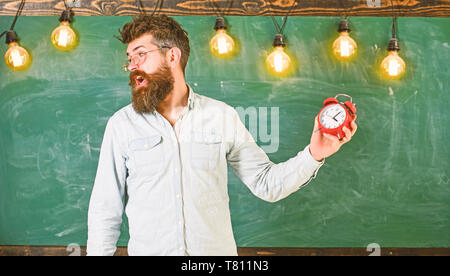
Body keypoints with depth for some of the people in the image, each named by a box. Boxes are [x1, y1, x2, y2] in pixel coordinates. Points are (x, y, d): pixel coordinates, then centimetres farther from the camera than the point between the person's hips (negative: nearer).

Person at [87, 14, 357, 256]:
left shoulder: (222, 116, 0)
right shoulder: (121, 124, -1)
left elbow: (266, 183, 2)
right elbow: (105, 210, 1)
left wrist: (313, 155, -12)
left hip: (217, 249, 1)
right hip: (147, 250, 0)